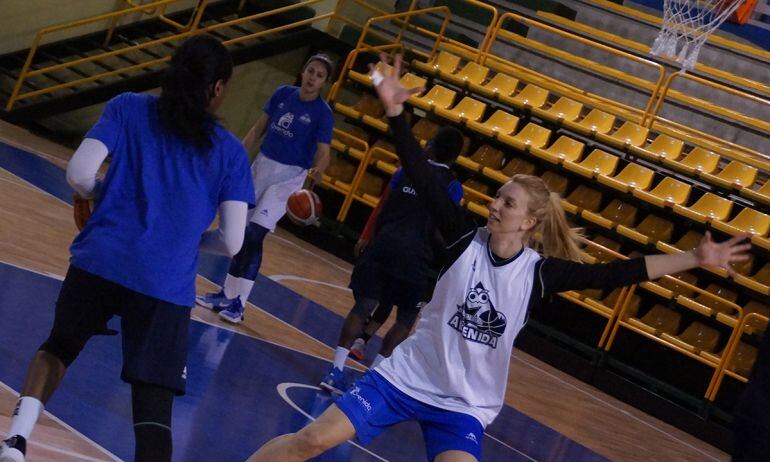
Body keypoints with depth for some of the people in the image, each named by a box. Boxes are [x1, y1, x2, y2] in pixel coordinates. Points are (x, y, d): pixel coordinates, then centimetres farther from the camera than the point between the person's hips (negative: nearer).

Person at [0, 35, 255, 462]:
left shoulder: (127, 108, 8)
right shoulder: (229, 152, 10)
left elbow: (79, 174, -3)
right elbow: (231, 243, 5)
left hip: (99, 262, 1)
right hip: (168, 287, -1)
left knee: (57, 347, 28)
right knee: (154, 410, 0)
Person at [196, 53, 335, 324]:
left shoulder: (323, 113, -12)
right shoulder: (283, 94, 2)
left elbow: (323, 153, -16)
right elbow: (258, 129, 10)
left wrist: (317, 171, -37)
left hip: (288, 177, -5)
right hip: (262, 166, 5)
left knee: (254, 236, -13)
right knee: (242, 234, 8)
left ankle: (238, 303, -7)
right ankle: (228, 294, 20)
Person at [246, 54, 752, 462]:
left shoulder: (542, 272, -9)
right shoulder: (467, 239, -8)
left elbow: (615, 273, -9)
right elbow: (424, 179, -14)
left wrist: (695, 258, -13)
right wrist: (396, 112, -21)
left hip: (463, 405, 0)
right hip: (407, 375, 0)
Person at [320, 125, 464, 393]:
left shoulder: (406, 171, 12)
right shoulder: (452, 186, 2)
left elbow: (381, 208, 16)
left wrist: (366, 237, 26)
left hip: (383, 245, 3)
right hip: (414, 256, -3)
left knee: (364, 305, 4)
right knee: (407, 316, 13)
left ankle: (336, 369, -4)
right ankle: (377, 368, 4)